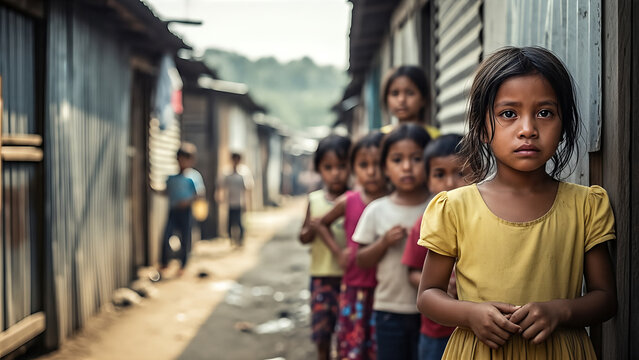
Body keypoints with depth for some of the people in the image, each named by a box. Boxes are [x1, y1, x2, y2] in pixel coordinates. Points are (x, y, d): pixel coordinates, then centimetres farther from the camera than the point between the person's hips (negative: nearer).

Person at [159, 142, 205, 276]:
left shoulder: (194, 176, -4)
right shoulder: (172, 176, 8)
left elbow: (200, 193, -7)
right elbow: (167, 191, 18)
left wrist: (188, 201, -17)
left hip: (186, 210, -3)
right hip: (173, 209, 3)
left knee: (185, 238, 5)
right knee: (166, 235, -6)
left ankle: (183, 265, 19)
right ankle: (164, 263, 6)